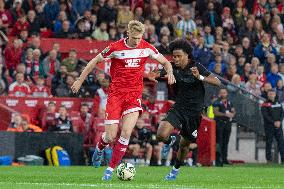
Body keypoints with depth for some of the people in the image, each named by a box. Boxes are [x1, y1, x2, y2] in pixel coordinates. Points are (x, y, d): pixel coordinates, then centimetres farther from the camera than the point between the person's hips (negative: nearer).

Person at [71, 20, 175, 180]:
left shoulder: (147, 48, -1)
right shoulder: (116, 48, -8)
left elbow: (165, 62, 13)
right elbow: (95, 61, 4)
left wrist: (170, 72, -8)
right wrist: (80, 81, 5)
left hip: (135, 95, 2)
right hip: (116, 93, -2)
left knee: (126, 132, -16)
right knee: (111, 137, -5)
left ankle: (111, 169, -2)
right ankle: (100, 148, 34)